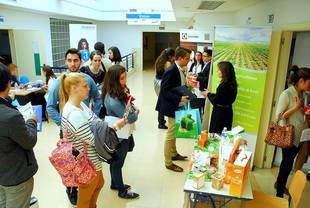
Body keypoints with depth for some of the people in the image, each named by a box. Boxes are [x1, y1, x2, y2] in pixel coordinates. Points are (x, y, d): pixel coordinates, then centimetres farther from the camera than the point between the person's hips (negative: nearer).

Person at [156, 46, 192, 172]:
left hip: (178, 106, 9)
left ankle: (173, 154, 42)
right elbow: (164, 91, -23)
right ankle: (168, 162, 17)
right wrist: (180, 99, -27)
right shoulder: (171, 71, -23)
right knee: (171, 134, 3)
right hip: (172, 106, -9)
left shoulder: (180, 69, 3)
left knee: (174, 132, 23)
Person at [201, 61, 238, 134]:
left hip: (220, 113, -9)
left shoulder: (224, 85, -24)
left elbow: (214, 101, -17)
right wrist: (210, 94, 12)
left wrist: (208, 94, 0)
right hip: (227, 111, 9)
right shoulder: (231, 83, 3)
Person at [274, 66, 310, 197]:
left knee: (288, 162, 19)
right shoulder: (287, 94, -18)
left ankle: (279, 184, 40)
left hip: (297, 135, 8)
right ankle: (279, 195, 18)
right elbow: (279, 116, -19)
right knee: (287, 164, 2)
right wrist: (295, 108, -23)